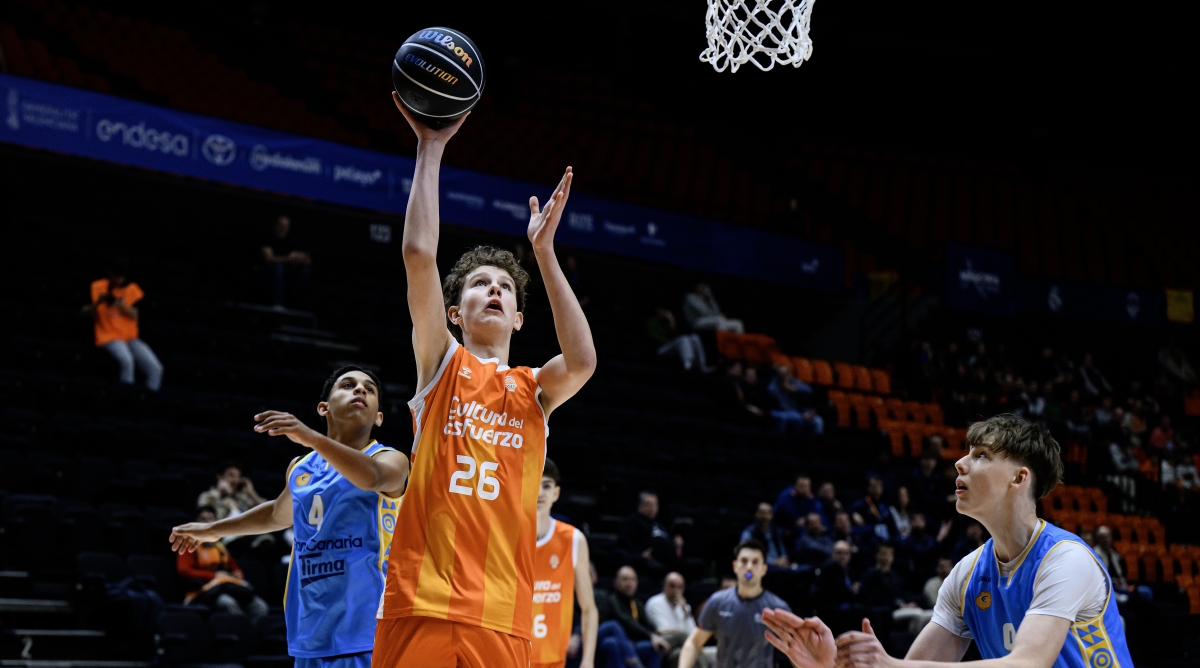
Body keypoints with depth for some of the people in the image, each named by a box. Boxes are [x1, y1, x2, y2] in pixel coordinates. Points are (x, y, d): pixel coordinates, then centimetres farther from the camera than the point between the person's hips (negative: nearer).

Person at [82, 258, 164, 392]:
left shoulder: (132, 290, 10)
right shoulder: (98, 287, 4)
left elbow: (134, 316, 2)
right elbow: (87, 313, 4)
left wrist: (121, 305, -16)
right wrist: (97, 303, -15)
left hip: (131, 337, 4)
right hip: (108, 336, -3)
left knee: (155, 369, -18)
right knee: (126, 360, -37)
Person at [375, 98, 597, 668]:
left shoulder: (535, 389, 15)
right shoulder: (441, 363, 11)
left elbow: (582, 361, -8)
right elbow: (419, 255, -2)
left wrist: (543, 251, -5)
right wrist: (431, 147, 0)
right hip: (421, 602, -2)